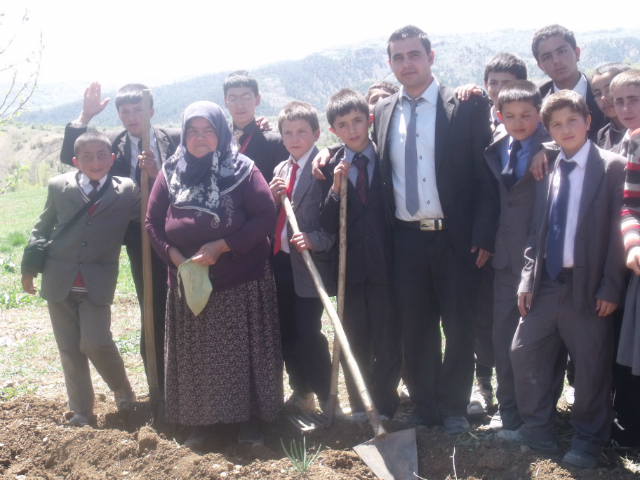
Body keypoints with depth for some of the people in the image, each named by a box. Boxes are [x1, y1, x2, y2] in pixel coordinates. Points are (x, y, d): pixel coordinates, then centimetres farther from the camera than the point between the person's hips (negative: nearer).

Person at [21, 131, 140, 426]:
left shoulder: (126, 191, -2)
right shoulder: (59, 186, 2)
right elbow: (42, 228, 12)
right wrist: (29, 267, 13)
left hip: (98, 283, -2)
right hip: (60, 280, 2)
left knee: (96, 343, -11)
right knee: (69, 349, 7)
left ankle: (122, 391, 18)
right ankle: (81, 410, 22)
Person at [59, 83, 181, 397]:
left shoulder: (174, 139, -1)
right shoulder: (112, 141, 4)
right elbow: (69, 156, -7)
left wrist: (160, 175, -24)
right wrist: (85, 117, -16)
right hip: (141, 239, 1)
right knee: (153, 316, 8)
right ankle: (162, 391, 19)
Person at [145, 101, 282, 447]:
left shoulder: (242, 170, -5)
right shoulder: (170, 173, 4)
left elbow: (265, 218, -11)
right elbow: (153, 223, 6)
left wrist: (221, 247, -17)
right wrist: (176, 258, -10)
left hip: (242, 285, -3)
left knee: (242, 351, 2)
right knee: (194, 354, 8)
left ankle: (249, 419, 17)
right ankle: (202, 419, 23)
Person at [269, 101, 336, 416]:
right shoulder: (280, 170, 15)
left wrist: (313, 240, -27)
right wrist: (271, 198, -2)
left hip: (309, 263, -7)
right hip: (280, 261, 7)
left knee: (308, 334, -6)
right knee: (286, 333, 13)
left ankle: (327, 398, 11)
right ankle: (301, 392, 29)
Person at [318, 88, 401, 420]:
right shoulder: (332, 168, 3)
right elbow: (327, 226, -4)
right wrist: (335, 188, -16)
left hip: (385, 266, -2)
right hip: (350, 267, 2)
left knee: (388, 343, 3)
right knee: (355, 344, 13)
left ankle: (384, 406, 20)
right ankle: (360, 408, 28)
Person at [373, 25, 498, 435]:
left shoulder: (467, 107, -4)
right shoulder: (383, 112, 9)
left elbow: (485, 175, -6)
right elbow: (382, 175, 12)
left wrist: (483, 235, -12)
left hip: (455, 236, -3)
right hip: (406, 238, 4)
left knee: (458, 327, 6)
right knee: (416, 328, 11)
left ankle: (454, 408, 23)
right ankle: (425, 406, 26)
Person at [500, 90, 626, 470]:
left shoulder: (612, 167, -5)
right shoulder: (547, 170, 11)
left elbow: (619, 229, -8)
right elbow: (537, 229, 13)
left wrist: (611, 286, -12)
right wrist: (528, 278, 5)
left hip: (588, 286, -5)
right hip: (547, 282, 5)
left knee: (591, 366, 3)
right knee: (524, 352, 8)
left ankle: (589, 442, 22)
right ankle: (539, 431, 25)